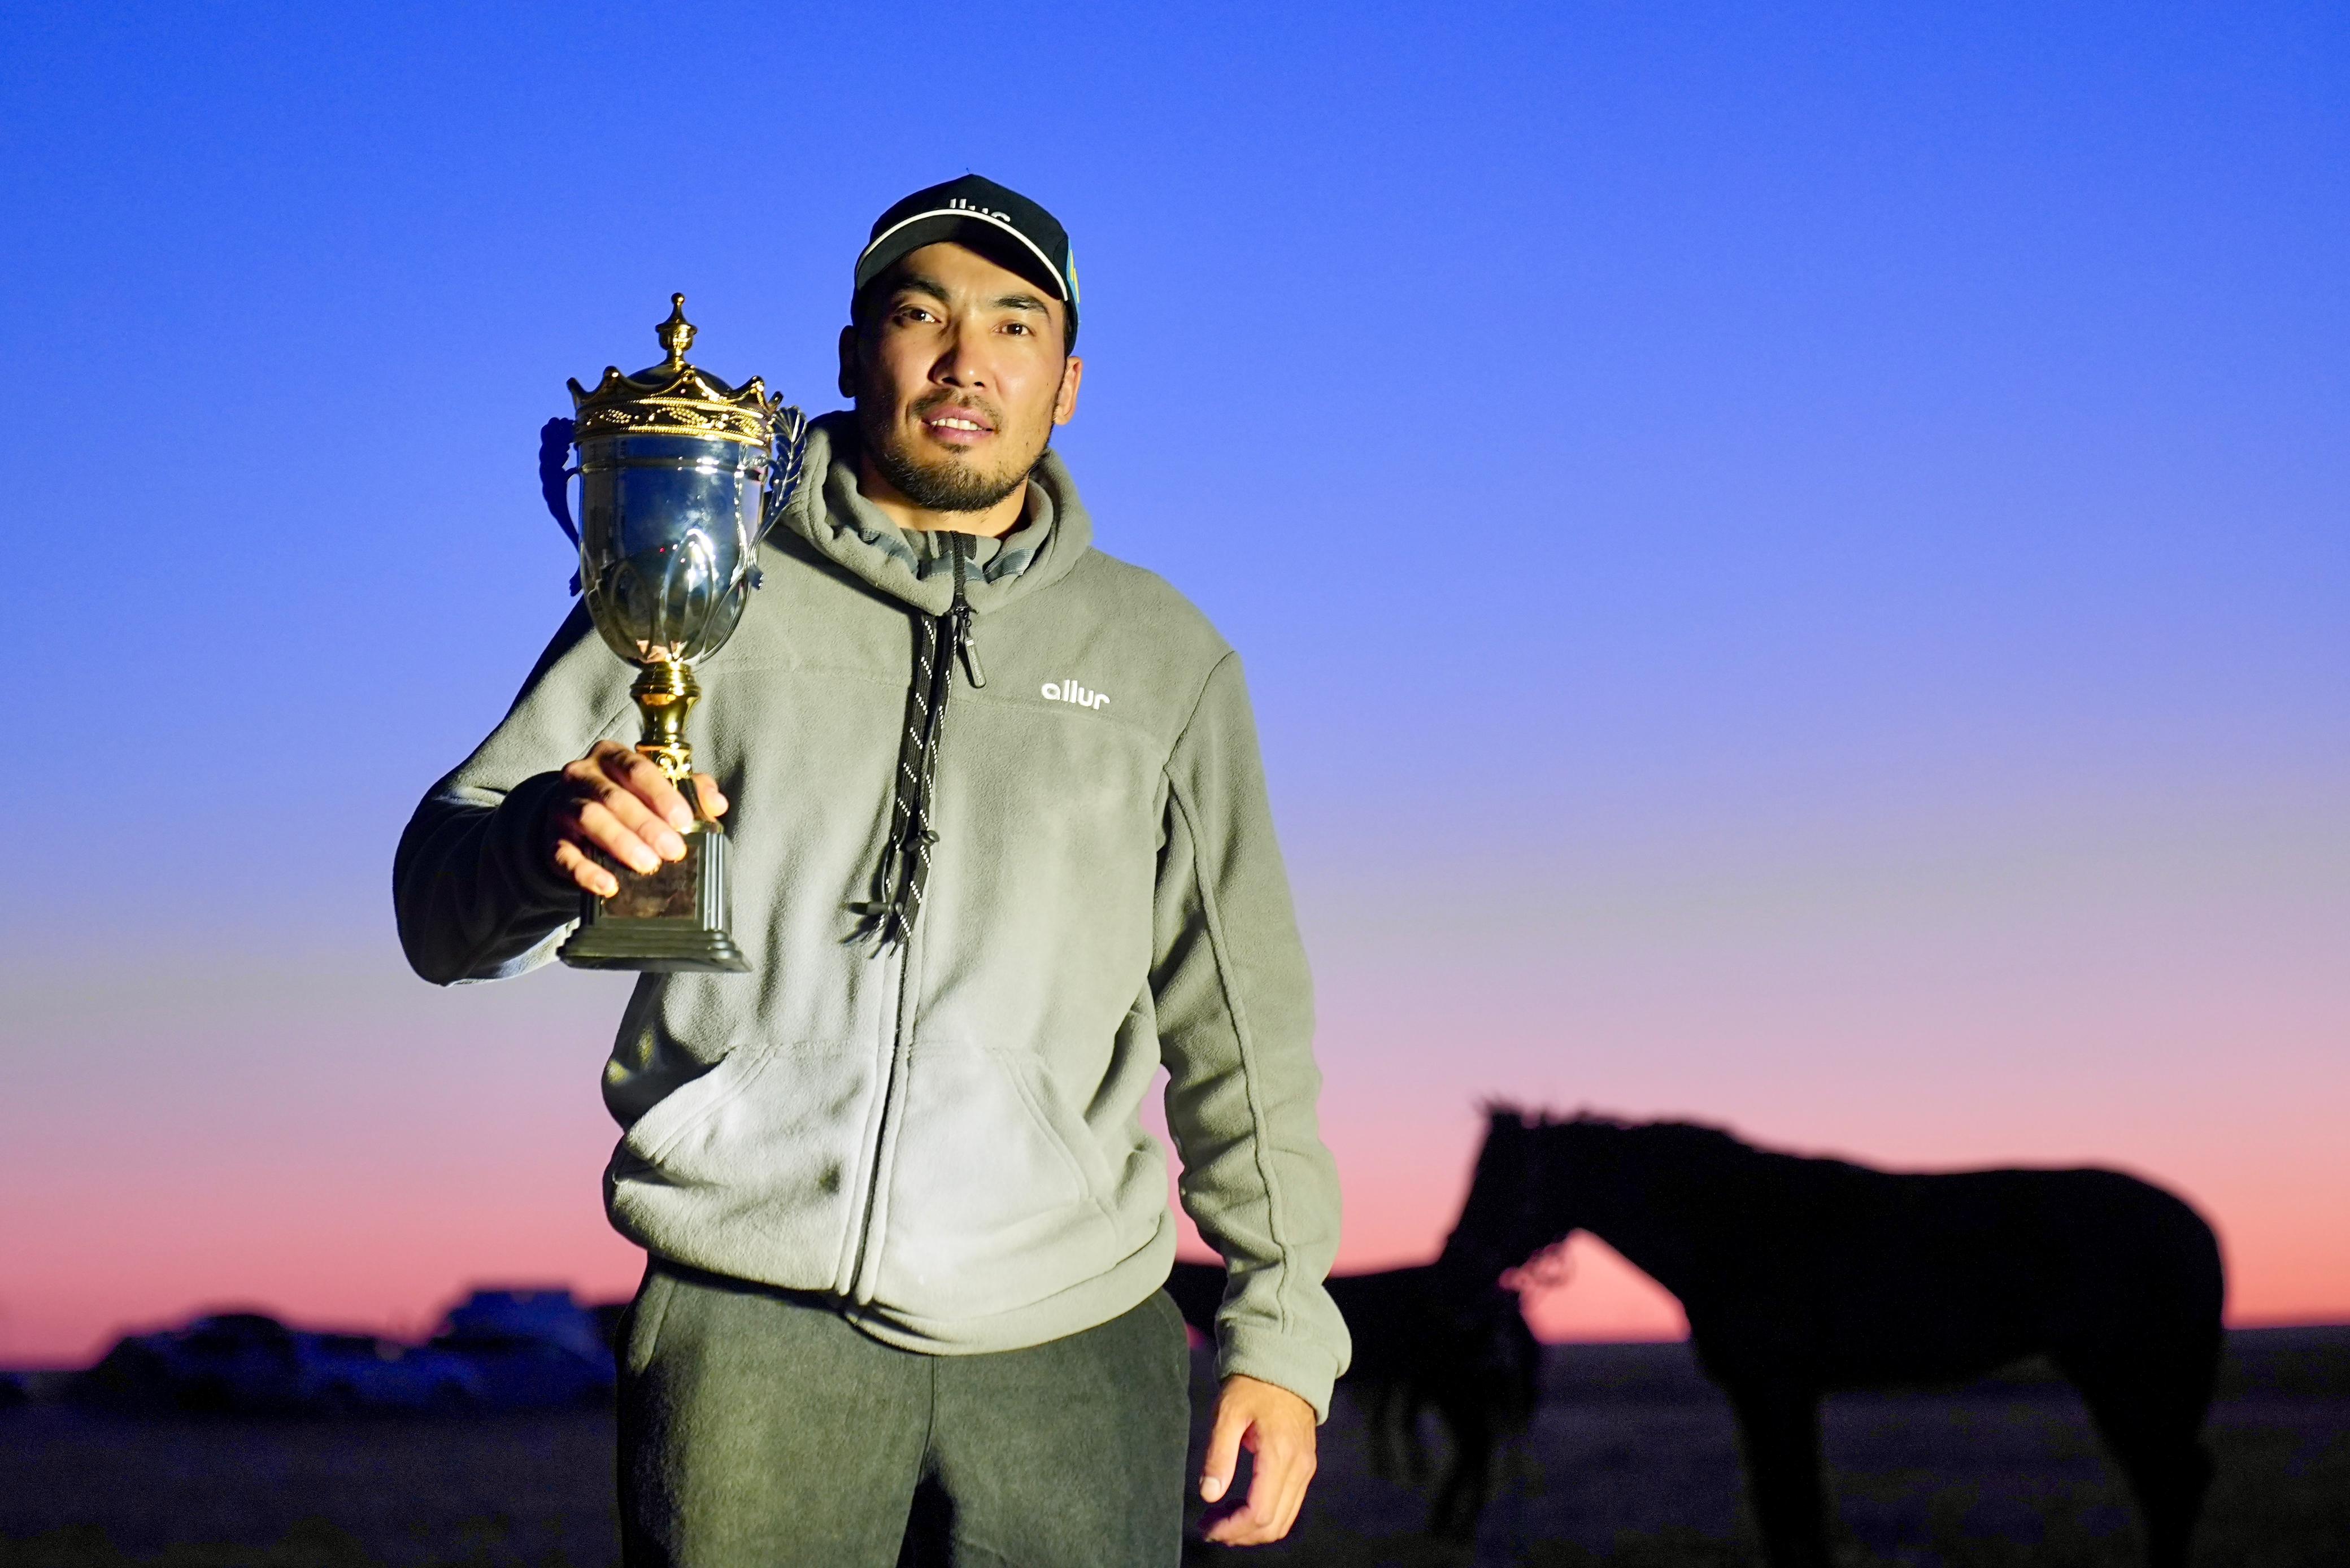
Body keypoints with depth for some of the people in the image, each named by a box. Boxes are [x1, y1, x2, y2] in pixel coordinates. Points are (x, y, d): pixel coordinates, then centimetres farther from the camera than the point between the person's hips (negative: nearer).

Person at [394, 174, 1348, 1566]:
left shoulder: (1162, 656, 13)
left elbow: (1237, 1015, 13)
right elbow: (444, 911, 0)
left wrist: (1280, 1322, 6)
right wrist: (553, 839, -23)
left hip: (1068, 1356, 2)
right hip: (753, 1338, -1)